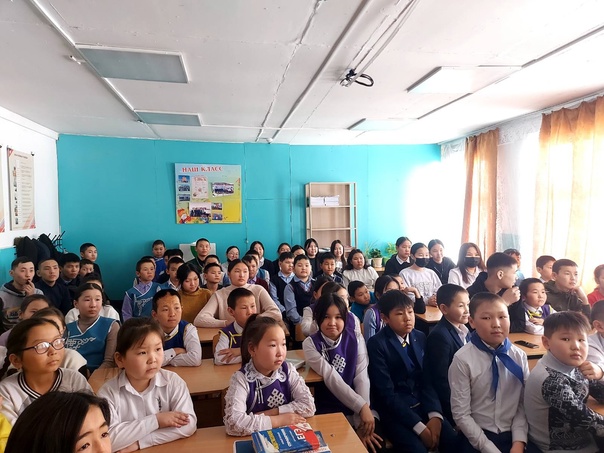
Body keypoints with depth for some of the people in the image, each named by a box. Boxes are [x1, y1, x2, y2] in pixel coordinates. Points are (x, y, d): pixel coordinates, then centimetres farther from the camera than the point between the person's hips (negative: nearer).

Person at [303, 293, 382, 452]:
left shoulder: (356, 339, -3)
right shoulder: (310, 343, -9)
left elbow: (362, 378, -11)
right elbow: (332, 379, -18)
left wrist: (361, 423, -20)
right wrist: (362, 407, -25)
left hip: (358, 411, 2)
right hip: (328, 413, -1)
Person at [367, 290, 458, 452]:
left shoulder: (420, 337, 4)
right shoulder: (377, 344, -14)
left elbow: (427, 379, 4)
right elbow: (386, 393, -16)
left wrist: (435, 415, -11)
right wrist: (419, 427, -19)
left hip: (423, 405, 5)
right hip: (394, 410, -5)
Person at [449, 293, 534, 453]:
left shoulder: (519, 356, -2)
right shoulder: (463, 359, -15)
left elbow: (523, 404, 3)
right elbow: (461, 414, -10)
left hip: (513, 434, 4)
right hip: (477, 436, -3)